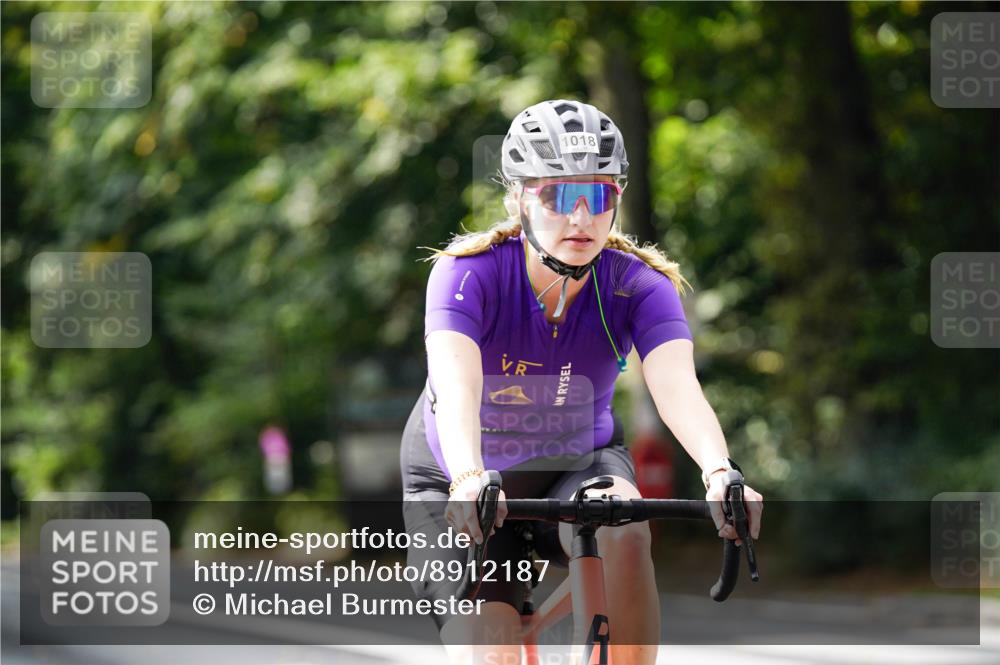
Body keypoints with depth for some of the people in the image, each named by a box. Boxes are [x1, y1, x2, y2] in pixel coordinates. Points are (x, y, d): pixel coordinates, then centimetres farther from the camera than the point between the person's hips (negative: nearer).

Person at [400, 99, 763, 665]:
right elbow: (456, 385, -42)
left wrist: (719, 473, -57)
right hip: (464, 486, -1)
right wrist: (469, 481, -62)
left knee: (623, 534, -33)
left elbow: (677, 385, -37)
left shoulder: (640, 286, -20)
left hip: (579, 465, 1)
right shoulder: (468, 274, -26)